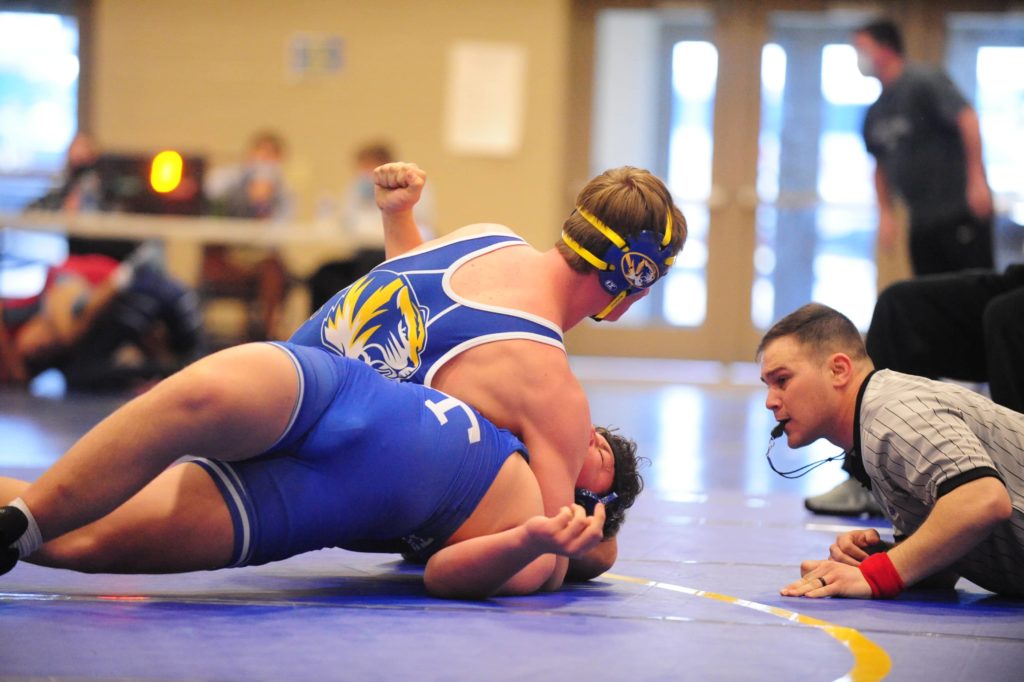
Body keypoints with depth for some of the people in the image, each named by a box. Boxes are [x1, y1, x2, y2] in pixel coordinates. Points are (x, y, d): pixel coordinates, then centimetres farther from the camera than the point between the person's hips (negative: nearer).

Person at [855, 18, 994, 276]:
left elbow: (967, 119, -17)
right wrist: (885, 213, 15)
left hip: (961, 212, -7)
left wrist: (977, 180, -24)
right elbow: (881, 164, 25)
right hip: (921, 223, 7)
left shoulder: (924, 81, -8)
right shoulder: (876, 112, 14)